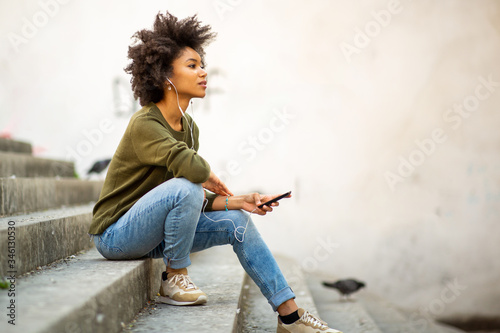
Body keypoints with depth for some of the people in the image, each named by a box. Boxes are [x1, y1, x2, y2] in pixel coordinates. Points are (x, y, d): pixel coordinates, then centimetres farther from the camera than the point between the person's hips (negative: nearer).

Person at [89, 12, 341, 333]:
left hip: (153, 229, 8)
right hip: (116, 232, -8)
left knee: (238, 222, -2)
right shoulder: (144, 125, -23)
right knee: (184, 186, -33)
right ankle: (174, 279, -11)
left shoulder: (189, 127, 3)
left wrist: (235, 202, -12)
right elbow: (193, 168, -39)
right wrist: (211, 178, -17)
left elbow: (197, 201, 4)